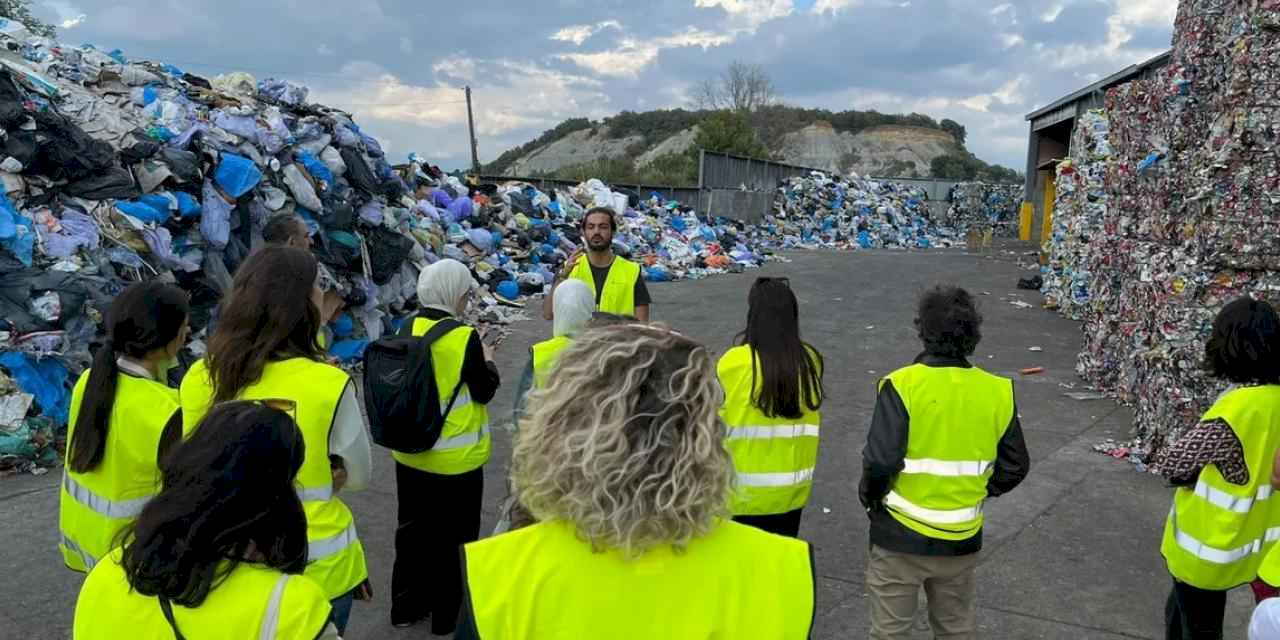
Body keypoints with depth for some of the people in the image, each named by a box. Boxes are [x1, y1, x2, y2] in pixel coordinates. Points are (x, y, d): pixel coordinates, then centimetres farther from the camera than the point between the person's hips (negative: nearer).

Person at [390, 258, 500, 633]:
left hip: (410, 452, 6)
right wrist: (488, 360, 6)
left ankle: (406, 606, 34)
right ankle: (447, 615, 25)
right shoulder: (464, 337, -20)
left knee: (413, 529, 20)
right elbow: (485, 391, -12)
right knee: (452, 537, 11)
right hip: (455, 459, -6)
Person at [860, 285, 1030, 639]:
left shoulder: (903, 385, -19)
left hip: (901, 535, -4)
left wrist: (870, 496, -3)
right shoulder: (998, 392, -6)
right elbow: (1015, 466, 2)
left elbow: (880, 461, -23)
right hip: (962, 538, 4)